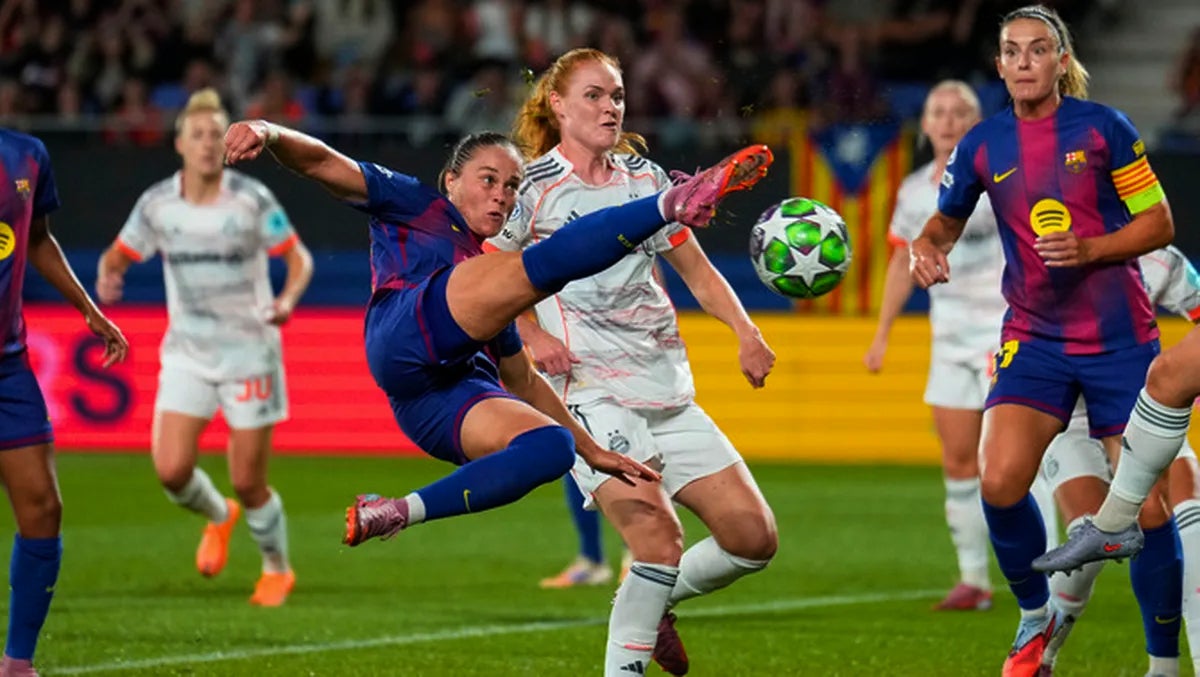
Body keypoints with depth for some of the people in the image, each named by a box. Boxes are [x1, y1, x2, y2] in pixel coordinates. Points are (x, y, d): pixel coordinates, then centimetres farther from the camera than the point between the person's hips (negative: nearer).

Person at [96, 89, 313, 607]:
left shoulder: (251, 200, -11)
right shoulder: (157, 203, -3)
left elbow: (299, 258, -4)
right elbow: (118, 255, 8)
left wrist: (288, 298, -25)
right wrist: (107, 277, -16)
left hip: (249, 351, -3)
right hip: (186, 353, 3)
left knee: (247, 483, -2)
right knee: (171, 469, -12)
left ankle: (277, 570, 26)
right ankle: (218, 517, 24)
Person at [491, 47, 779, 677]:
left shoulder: (644, 177, 13)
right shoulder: (533, 187, -2)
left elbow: (696, 268, 18)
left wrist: (746, 333, 4)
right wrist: (532, 335, -15)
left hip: (667, 388, 6)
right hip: (590, 393, -6)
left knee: (753, 536, 1)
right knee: (658, 536, -24)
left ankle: (651, 605, 24)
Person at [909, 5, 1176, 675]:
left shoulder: (1103, 127, -6)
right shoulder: (983, 145, 2)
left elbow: (1159, 223, -3)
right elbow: (945, 221, 17)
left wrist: (1089, 249, -19)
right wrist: (927, 249, -6)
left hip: (1121, 338, -2)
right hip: (1035, 338, 2)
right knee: (1000, 483, -16)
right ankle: (1037, 619, 9)